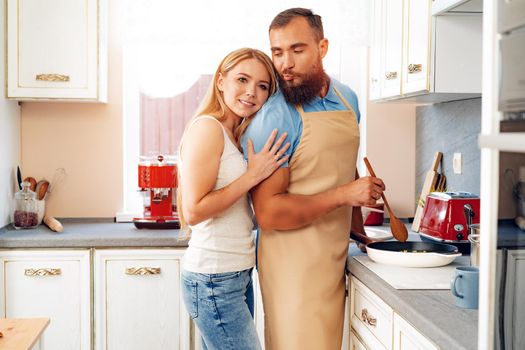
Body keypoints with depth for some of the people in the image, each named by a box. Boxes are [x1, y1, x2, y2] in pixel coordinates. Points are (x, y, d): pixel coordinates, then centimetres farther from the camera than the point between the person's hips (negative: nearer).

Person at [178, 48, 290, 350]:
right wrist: (252, 176, -18)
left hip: (237, 276, 9)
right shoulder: (208, 127, -14)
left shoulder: (235, 134, 14)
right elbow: (193, 211, -20)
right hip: (214, 280, -9)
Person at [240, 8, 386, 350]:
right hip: (295, 266, -7)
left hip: (336, 258, 7)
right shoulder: (274, 117, -16)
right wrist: (344, 195, -22)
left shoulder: (347, 98, 6)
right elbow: (268, 213, -21)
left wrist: (361, 231, 13)